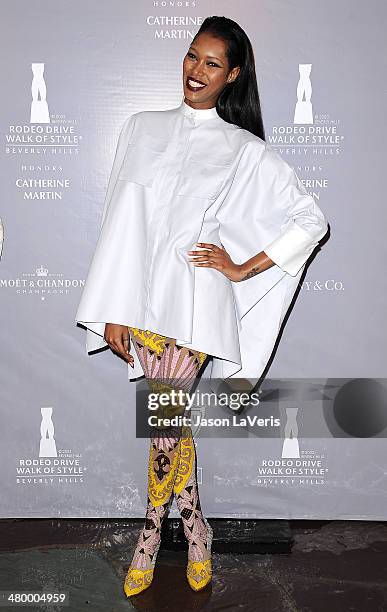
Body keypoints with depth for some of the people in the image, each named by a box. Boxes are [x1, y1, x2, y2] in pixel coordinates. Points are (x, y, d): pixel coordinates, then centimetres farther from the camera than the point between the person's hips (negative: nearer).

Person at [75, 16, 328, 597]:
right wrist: (114, 310, 2)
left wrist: (243, 269, -3)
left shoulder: (245, 150, 1)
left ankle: (151, 533, 26)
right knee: (169, 418, 12)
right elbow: (121, 221, 7)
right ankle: (194, 527, 33)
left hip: (192, 303, -3)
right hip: (142, 298, 4)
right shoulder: (143, 128, 10)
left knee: (164, 420, 0)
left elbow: (311, 219, 0)